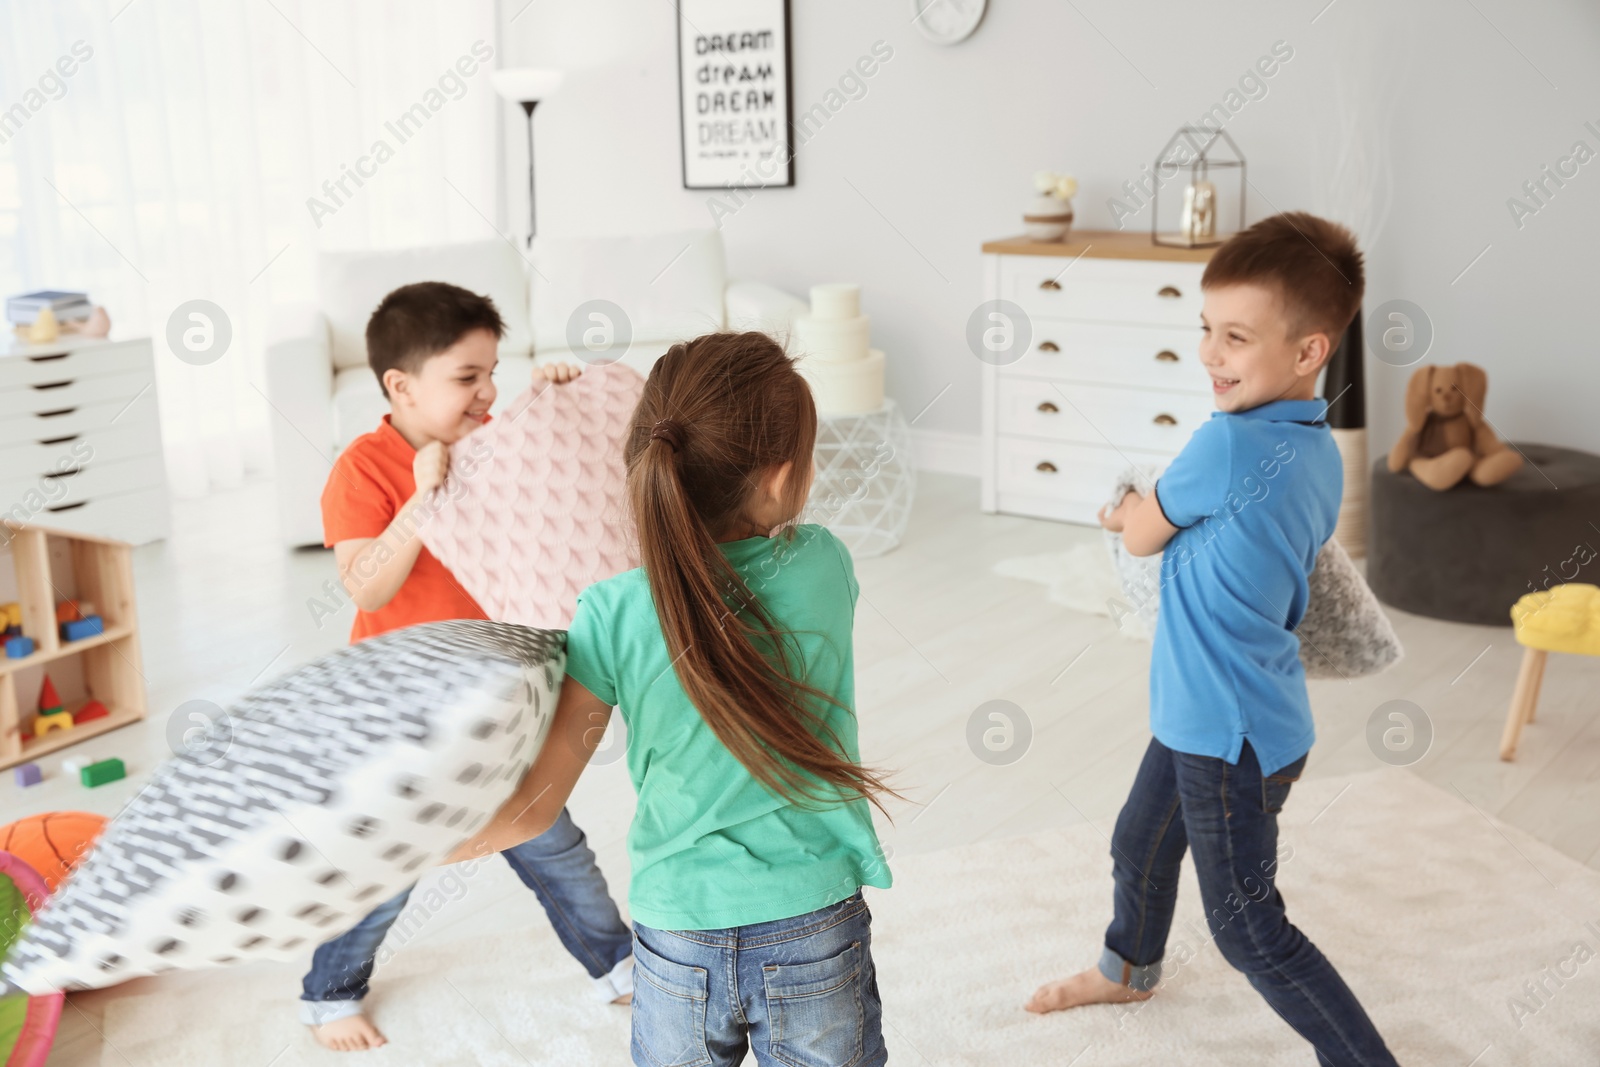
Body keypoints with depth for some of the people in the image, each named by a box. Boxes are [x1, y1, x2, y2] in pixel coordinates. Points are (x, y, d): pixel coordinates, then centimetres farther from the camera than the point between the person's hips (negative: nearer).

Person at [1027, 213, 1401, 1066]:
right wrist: (1152, 514, 6)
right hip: (1204, 715, 10)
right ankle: (1128, 969, 55)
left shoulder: (1230, 443, -28)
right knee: (1140, 844, 30)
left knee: (1249, 929, 4)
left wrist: (1126, 512, 9)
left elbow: (1143, 536, -12)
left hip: (1234, 735, -10)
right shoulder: (1320, 452, 0)